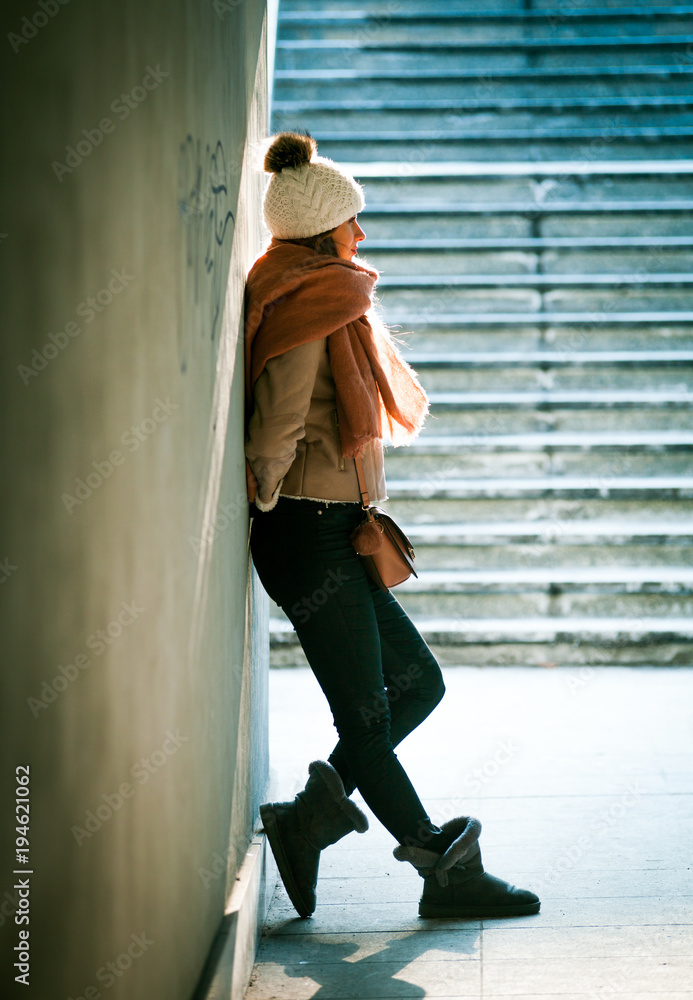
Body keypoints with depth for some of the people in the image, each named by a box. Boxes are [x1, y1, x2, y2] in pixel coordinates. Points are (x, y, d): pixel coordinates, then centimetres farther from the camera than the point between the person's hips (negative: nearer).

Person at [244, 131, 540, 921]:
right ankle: (446, 869, 5)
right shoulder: (305, 314, -15)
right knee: (365, 715, -2)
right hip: (308, 536, -10)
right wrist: (272, 507, -5)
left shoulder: (326, 304, 17)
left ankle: (311, 819, 14)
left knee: (417, 682, 12)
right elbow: (274, 437, -19)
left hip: (334, 537, 10)